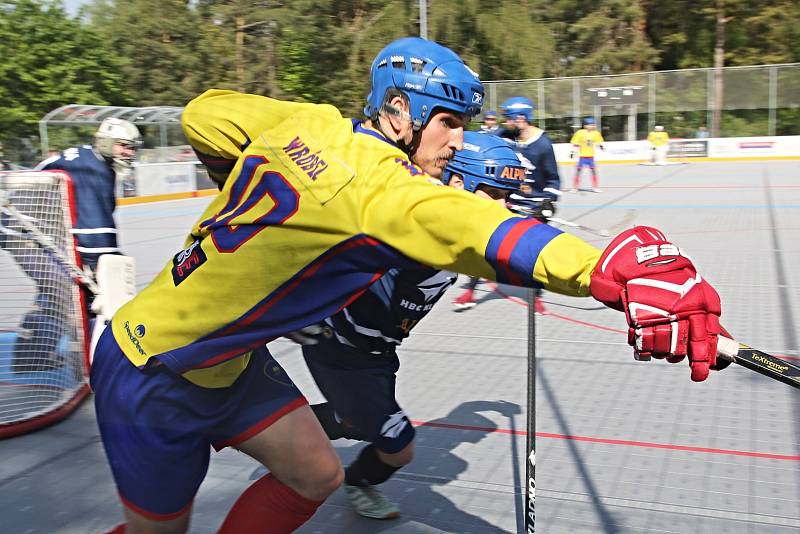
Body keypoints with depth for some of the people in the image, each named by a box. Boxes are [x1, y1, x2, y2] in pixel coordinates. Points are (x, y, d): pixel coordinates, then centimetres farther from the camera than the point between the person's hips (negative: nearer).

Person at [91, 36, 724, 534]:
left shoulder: (309, 121, -5)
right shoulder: (379, 187, -28)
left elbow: (202, 115, 7)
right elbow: (480, 230, -46)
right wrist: (612, 272, -56)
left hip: (225, 360, 8)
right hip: (155, 380, -8)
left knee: (316, 476, 9)